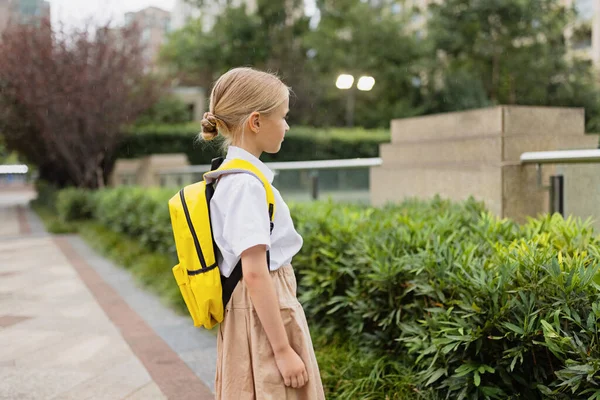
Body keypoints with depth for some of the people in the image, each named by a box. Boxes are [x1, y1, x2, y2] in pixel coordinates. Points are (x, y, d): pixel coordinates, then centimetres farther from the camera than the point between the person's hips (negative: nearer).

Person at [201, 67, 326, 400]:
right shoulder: (246, 183, -20)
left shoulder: (230, 175, 8)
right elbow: (255, 273, -23)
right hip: (265, 313, -9)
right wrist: (283, 350, -20)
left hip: (249, 310, 9)